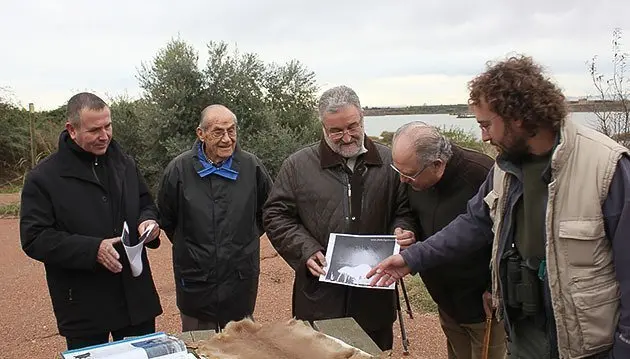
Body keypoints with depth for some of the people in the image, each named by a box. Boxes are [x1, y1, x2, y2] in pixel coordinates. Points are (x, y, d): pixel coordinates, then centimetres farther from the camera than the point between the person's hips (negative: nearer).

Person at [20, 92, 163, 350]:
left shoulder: (125, 164, 6)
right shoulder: (43, 177, -9)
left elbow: (146, 204, 18)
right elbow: (34, 238, -12)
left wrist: (148, 221, -7)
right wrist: (92, 249, -24)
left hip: (136, 296, 4)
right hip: (83, 306, -4)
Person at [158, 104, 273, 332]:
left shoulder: (251, 167, -3)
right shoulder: (180, 169, -6)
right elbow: (166, 219, 9)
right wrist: (188, 246, 10)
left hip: (241, 280, 1)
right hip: (195, 281, -1)